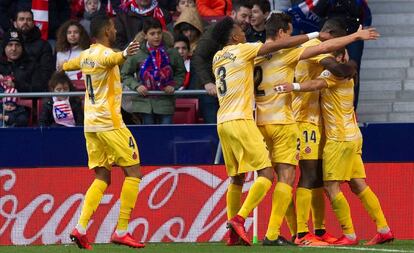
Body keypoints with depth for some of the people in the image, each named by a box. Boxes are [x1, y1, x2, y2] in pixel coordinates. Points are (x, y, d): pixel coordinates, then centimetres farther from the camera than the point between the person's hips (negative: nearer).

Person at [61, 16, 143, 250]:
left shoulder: (86, 55, 12)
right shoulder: (103, 53, -12)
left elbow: (67, 65, 36)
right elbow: (110, 59, -39)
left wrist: (63, 66, 61)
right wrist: (124, 55, -62)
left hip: (91, 124, 8)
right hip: (109, 123, -8)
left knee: (102, 177, 12)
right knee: (134, 173, -2)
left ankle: (80, 228, 0)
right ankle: (121, 231, -7)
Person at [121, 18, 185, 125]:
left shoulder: (171, 53, 0)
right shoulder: (137, 54, -4)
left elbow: (181, 73, 13)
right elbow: (125, 74, 6)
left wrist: (174, 86, -4)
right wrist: (136, 86, -9)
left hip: (165, 102, 0)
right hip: (145, 102, 0)